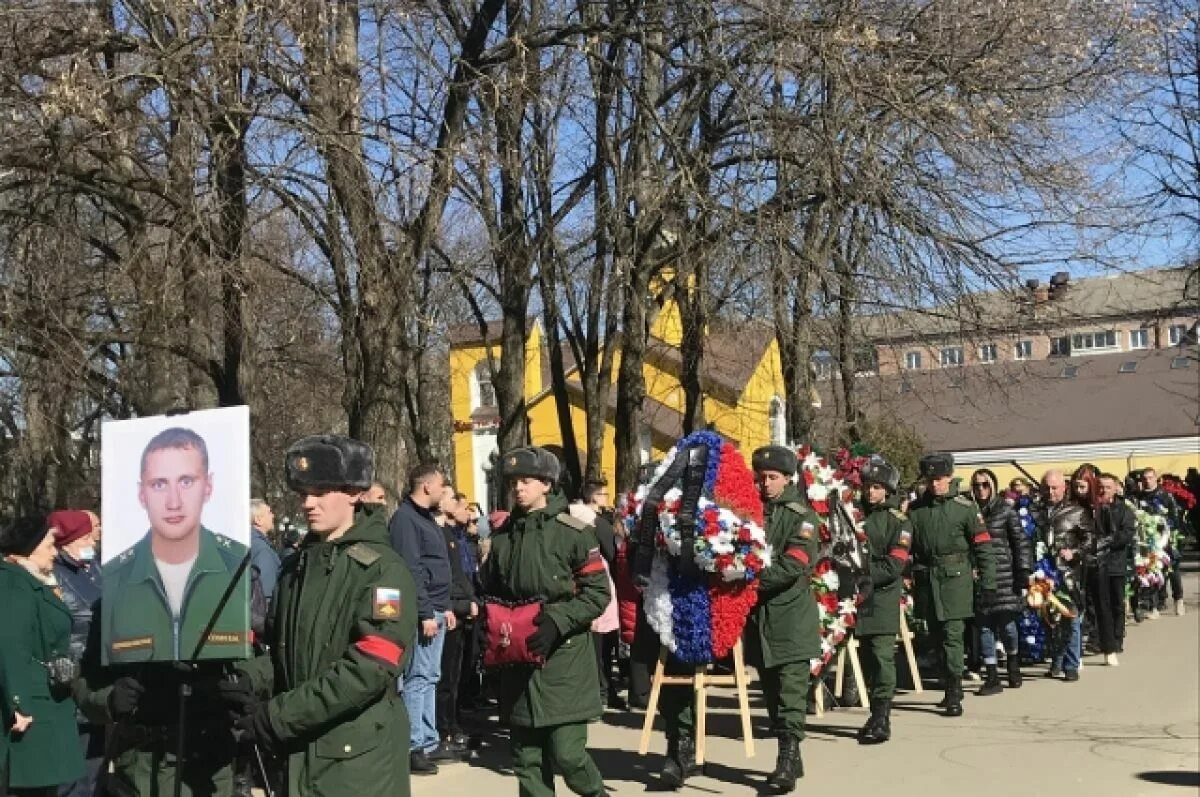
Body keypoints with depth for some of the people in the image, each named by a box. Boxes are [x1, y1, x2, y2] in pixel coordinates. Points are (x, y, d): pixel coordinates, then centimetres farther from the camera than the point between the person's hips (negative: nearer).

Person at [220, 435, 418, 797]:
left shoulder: (382, 568, -12)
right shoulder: (297, 565, 11)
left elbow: (369, 669, -21)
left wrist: (277, 716, -20)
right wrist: (249, 679, -3)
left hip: (359, 757, -6)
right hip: (299, 750, 6)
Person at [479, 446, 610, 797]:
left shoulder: (574, 532, -6)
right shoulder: (502, 536, 8)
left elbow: (598, 593, -8)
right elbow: (490, 592, 20)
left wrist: (557, 620, -20)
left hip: (564, 660, -4)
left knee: (567, 755, -6)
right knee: (527, 761, 7)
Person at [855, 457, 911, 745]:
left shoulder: (897, 521, -3)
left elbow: (894, 566, -11)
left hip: (884, 595, -5)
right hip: (859, 595, 5)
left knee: (882, 654, -10)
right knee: (867, 656, 10)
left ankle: (882, 721, -9)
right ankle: (877, 715, 20)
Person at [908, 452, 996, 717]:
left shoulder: (965, 507, -3)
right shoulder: (915, 509, 7)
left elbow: (983, 545, -2)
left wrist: (988, 582, -4)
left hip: (955, 578, -4)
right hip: (926, 578, 4)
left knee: (952, 635, -9)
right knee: (937, 636, 12)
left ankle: (954, 695, -5)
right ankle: (952, 688, 26)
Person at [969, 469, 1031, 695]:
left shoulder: (1006, 509, 2)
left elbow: (1021, 541, 0)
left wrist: (1024, 571, -6)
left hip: (1003, 573, -2)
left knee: (1006, 624, -3)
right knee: (985, 626, 2)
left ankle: (1013, 666, 26)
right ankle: (992, 677, 9)